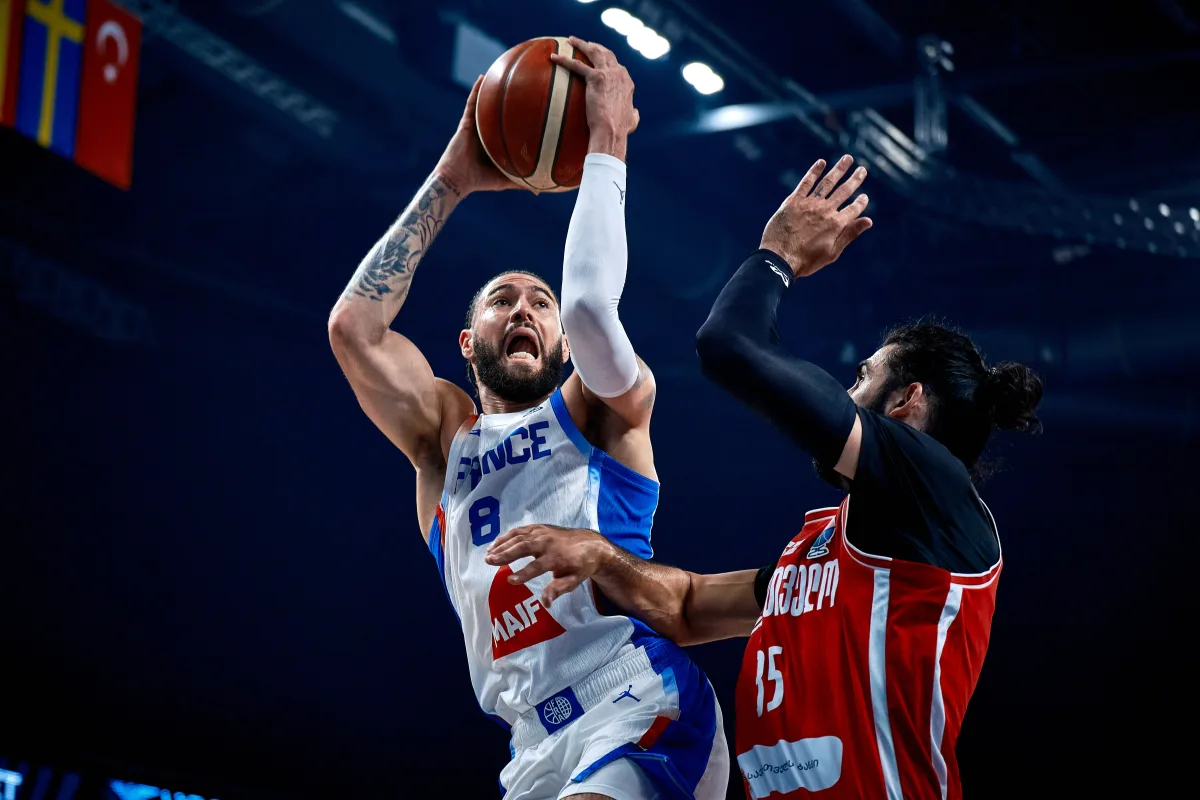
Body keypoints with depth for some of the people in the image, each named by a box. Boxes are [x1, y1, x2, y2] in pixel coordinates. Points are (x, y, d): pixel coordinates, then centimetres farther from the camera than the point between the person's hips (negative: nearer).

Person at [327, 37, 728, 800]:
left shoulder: (602, 410, 12)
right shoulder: (443, 435, 22)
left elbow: (591, 307, -10)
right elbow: (354, 325, 9)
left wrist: (606, 145, -2)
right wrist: (451, 180, 13)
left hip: (640, 709, -5)